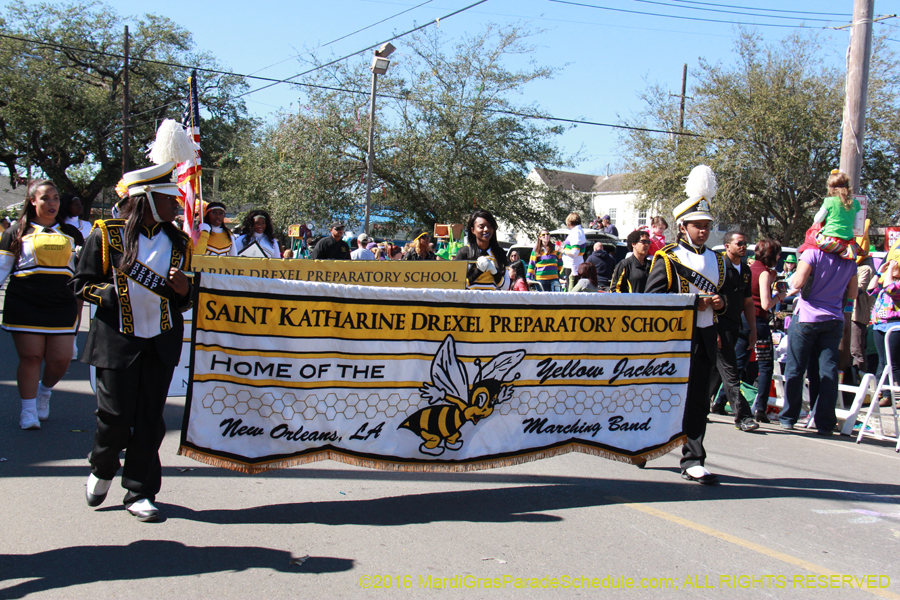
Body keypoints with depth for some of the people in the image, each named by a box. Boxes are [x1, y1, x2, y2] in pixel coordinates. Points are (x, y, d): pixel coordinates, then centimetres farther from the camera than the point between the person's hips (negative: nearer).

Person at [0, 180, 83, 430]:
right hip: (25, 304, -2)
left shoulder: (71, 233, 14)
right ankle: (29, 410, 11)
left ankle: (44, 392, 28)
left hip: (62, 304, 2)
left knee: (61, 359, -3)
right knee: (30, 356, -3)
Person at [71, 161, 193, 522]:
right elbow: (82, 285, 1)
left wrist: (183, 289, -8)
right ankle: (102, 470, 28)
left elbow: (185, 301, 16)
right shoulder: (106, 235, -3)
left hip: (161, 342, 3)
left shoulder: (178, 242, 9)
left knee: (150, 418, 4)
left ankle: (140, 492, 16)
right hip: (117, 341, -3)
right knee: (115, 415, -2)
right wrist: (116, 294, -15)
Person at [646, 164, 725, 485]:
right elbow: (652, 298, -9)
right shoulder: (668, 258, -4)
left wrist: (719, 302, 2)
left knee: (698, 400, 5)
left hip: (705, 337, 6)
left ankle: (692, 461, 10)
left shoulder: (716, 260, 16)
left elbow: (721, 294, 27)